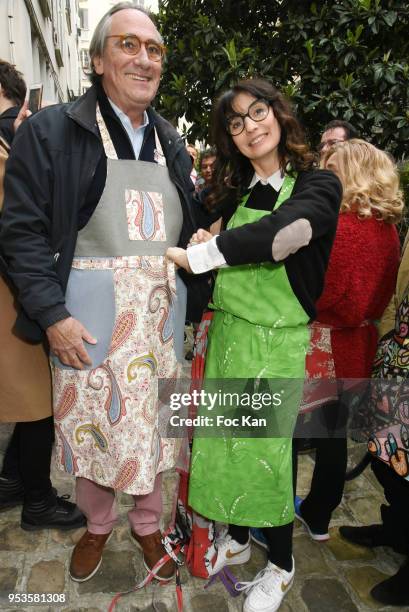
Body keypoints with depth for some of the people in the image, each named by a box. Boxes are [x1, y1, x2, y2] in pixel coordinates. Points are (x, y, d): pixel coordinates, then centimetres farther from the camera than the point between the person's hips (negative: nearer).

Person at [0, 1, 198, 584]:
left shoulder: (171, 143, 12)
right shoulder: (51, 130, -3)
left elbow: (187, 229, 19)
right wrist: (52, 314, -15)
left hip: (161, 317, 4)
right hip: (85, 318, -3)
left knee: (154, 426, 13)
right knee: (88, 426, 10)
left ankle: (148, 525, 38)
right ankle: (97, 525, 38)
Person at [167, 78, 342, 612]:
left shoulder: (317, 185, -8)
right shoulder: (235, 192, 9)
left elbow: (280, 234, -29)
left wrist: (196, 256, -25)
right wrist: (206, 245, -2)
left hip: (279, 341, -5)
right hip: (228, 332, 5)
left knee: (269, 445, 6)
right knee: (226, 436, 12)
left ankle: (280, 565, 31)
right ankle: (236, 538, 38)